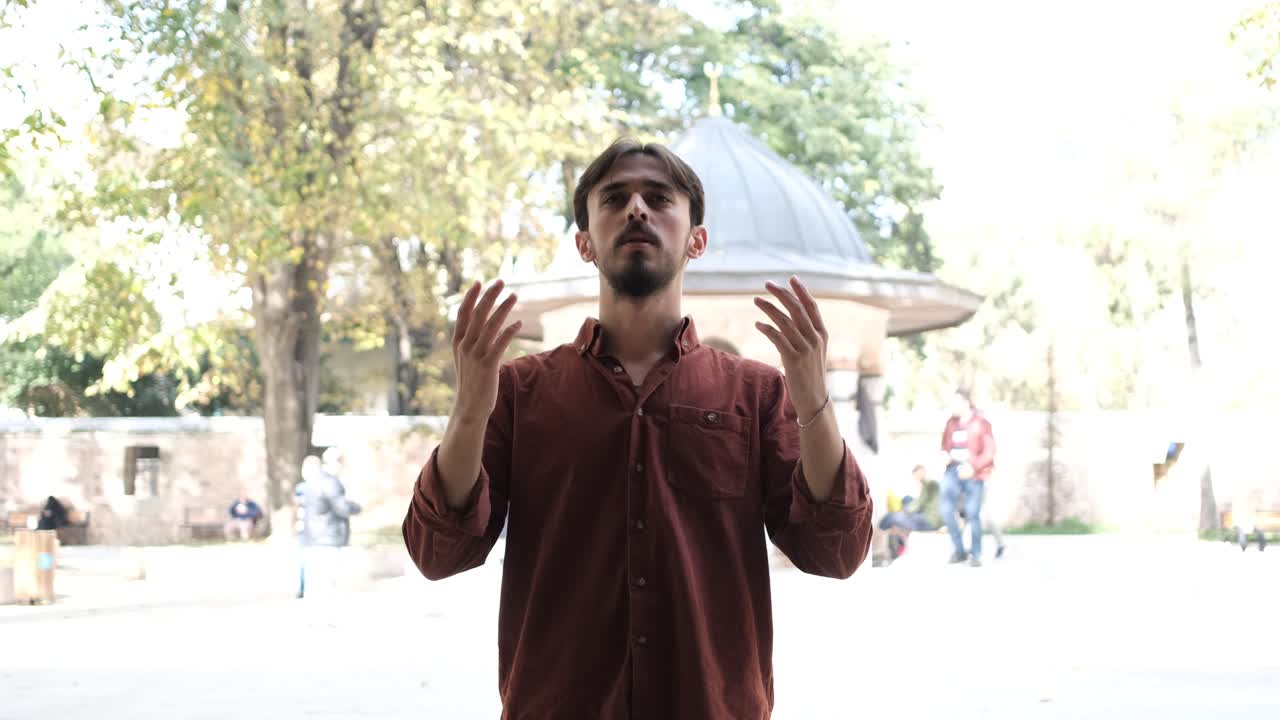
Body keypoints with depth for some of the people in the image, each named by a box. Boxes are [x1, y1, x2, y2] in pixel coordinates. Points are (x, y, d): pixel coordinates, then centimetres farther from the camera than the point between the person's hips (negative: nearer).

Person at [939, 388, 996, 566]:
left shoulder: (980, 423, -5)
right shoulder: (951, 423, 10)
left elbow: (989, 451, -7)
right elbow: (945, 446, 21)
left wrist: (973, 467, -20)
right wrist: (944, 455, -3)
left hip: (973, 473, -4)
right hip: (954, 471, 4)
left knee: (972, 513, -3)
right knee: (946, 508, -10)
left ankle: (976, 554, 12)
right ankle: (958, 550, 4)